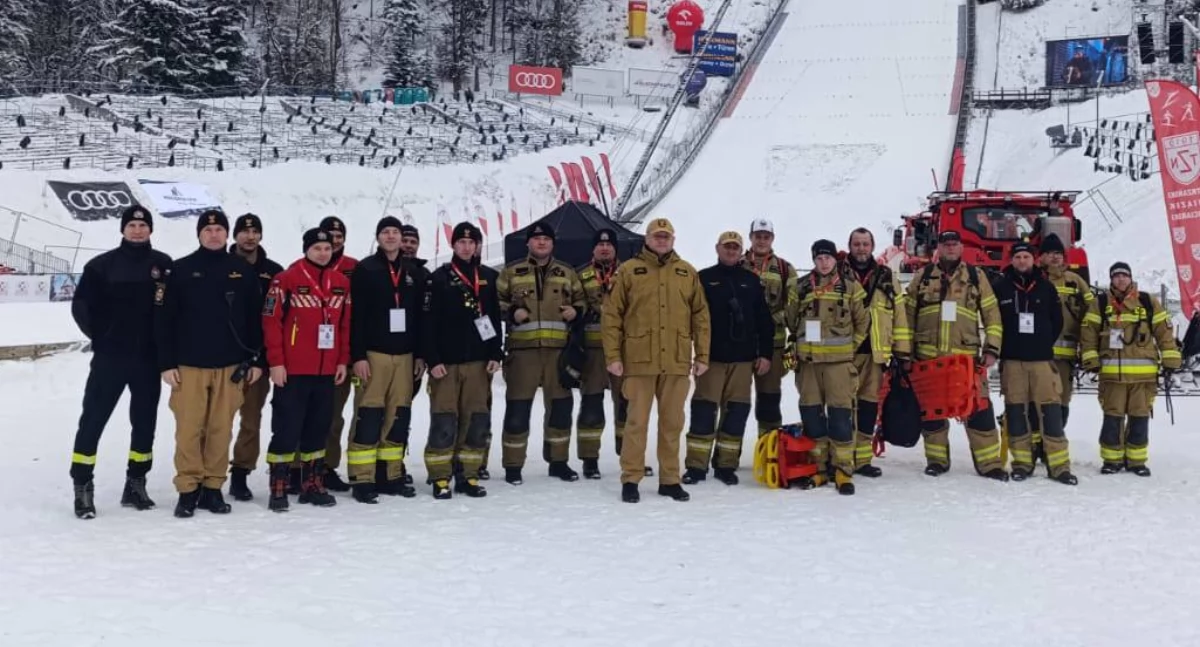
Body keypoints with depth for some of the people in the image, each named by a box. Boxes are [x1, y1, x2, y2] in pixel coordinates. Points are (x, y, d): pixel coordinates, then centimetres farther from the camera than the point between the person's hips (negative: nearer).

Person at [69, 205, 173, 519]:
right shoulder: (102, 264, -1)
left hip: (148, 358, 2)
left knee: (145, 421, 10)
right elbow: (81, 304, 2)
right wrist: (99, 335, -1)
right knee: (93, 420, -2)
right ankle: (82, 487, 5)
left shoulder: (164, 264, 3)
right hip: (110, 357, -2)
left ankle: (135, 483, 23)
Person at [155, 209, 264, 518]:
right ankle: (188, 490, 7)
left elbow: (256, 318, 8)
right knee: (189, 429, -2)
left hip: (230, 366, 1)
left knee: (221, 430, 5)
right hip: (188, 365, -1)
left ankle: (213, 488, 14)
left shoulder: (243, 271, 7)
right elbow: (163, 319, 0)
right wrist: (166, 363, -5)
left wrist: (257, 360, 5)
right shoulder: (181, 269, 2)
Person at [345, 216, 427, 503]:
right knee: (369, 416, -6)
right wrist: (358, 355, -13)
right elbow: (356, 316, -7)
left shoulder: (415, 272, 14)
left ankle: (391, 475, 14)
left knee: (399, 417, 6)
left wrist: (420, 354, 10)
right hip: (373, 353, -5)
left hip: (405, 355, 5)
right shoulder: (365, 269, -1)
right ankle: (362, 478, -2)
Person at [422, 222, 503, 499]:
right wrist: (432, 360, -11)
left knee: (477, 421, 4)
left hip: (478, 362, 3)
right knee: (444, 422, -3)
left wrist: (496, 354, 3)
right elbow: (428, 322, -5)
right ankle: (440, 478, 5)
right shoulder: (439, 278, 0)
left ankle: (467, 475, 14)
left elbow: (496, 319, 10)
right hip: (445, 362, -3)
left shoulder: (490, 278, 9)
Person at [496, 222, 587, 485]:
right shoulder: (511, 272, 5)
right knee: (518, 407, -1)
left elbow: (581, 299, 21)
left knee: (561, 406, 9)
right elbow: (496, 302, 8)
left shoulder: (567, 273, 13)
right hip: (523, 349, -3)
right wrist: (511, 313, -11)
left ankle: (559, 461, 24)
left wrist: (576, 311, -1)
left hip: (558, 349, 3)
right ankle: (513, 465, 10)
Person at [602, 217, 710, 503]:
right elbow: (611, 315, 0)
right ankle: (630, 480, 11)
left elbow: (700, 316, 12)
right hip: (639, 360, -3)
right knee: (637, 421, 1)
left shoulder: (687, 272, 11)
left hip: (677, 362, 3)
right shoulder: (628, 270, 2)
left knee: (673, 423, 9)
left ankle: (670, 480, 19)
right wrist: (613, 356, -5)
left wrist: (702, 355, 7)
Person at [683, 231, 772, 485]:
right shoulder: (704, 279, 3)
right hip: (711, 356, -2)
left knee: (736, 412, 5)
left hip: (743, 358, 3)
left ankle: (726, 465, 14)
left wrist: (765, 353, 5)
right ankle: (696, 465, 4)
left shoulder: (751, 280, 11)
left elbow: (764, 320, 10)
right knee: (704, 410, -2)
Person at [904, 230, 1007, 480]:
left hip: (967, 355, -1)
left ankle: (989, 462, 5)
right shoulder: (923, 276, 8)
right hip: (928, 355, 1)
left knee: (979, 409, -3)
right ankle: (936, 459, 19)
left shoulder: (976, 276, 8)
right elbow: (908, 313, 10)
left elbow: (991, 313, 7)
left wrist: (992, 348, 0)